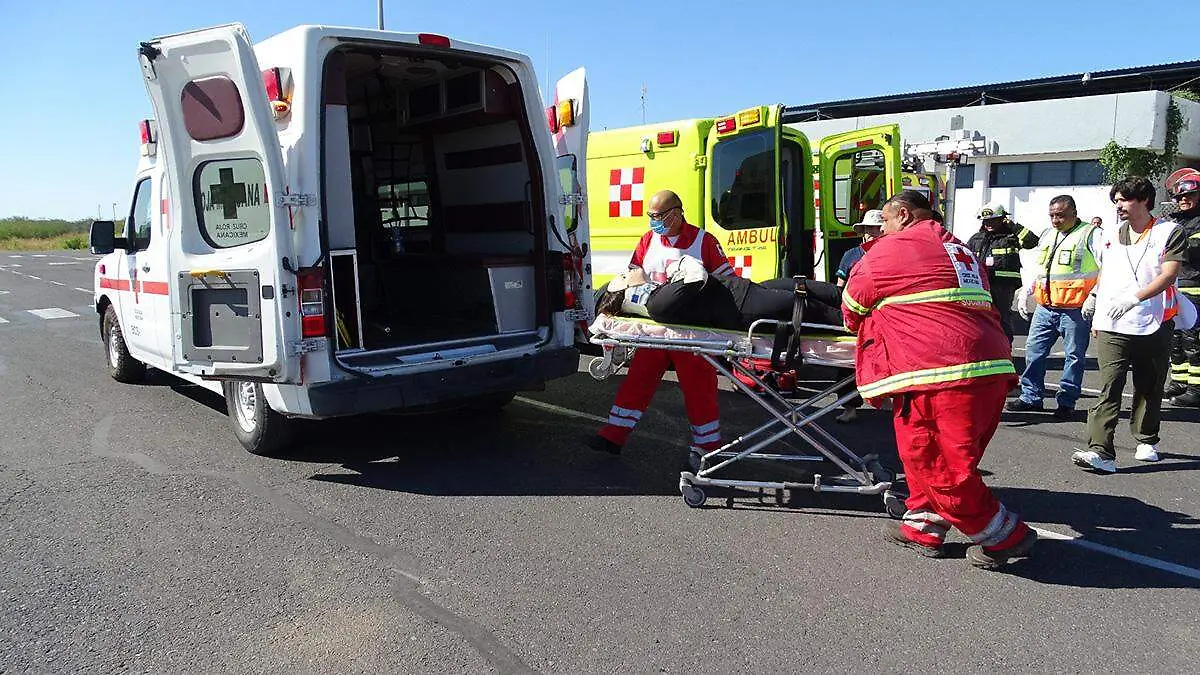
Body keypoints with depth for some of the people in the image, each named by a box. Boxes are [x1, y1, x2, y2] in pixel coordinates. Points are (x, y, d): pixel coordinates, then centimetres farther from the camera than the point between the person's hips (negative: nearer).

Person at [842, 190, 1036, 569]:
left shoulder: (889, 250, 2)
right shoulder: (960, 251, 25)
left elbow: (851, 310, 11)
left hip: (944, 375, -9)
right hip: (992, 368, 9)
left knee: (943, 467, 1)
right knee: (920, 450, 19)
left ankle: (1007, 537, 13)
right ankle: (924, 527, 28)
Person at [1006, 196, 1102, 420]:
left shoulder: (1090, 234, -4)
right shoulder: (1047, 235, 17)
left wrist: (1094, 297, -18)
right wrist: (1025, 292, 18)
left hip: (1076, 310, -6)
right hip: (1044, 308, 7)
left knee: (1074, 356, 3)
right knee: (1034, 351, 7)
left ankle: (1067, 402, 11)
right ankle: (1031, 397, 16)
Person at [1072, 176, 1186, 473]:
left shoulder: (1170, 232, 0)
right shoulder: (1110, 236, 14)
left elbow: (1168, 274, -12)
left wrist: (1135, 298, -25)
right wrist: (1097, 316, 18)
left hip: (1153, 326, -2)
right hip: (1112, 326, 2)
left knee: (1149, 389, 11)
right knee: (1109, 388, -10)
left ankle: (1147, 441, 30)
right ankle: (1101, 452, -17)